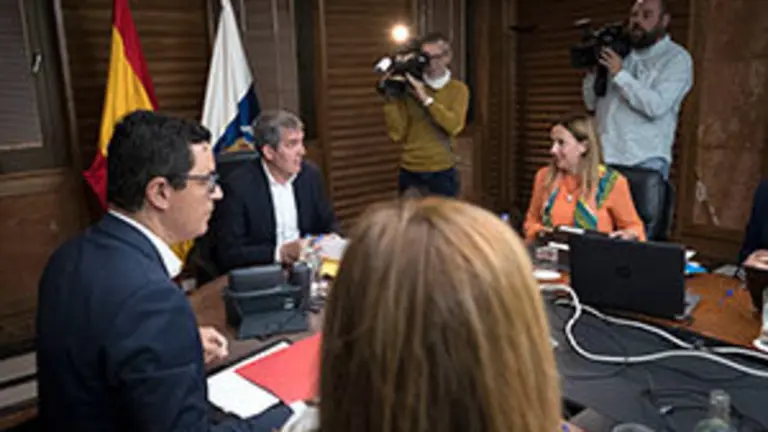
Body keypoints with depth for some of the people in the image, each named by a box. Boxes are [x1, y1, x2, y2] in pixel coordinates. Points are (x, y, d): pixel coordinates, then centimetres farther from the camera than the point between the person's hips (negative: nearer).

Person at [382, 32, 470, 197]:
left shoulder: (458, 89, 2)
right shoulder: (409, 87, 2)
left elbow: (454, 126, -17)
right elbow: (397, 134, -4)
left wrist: (425, 98, -20)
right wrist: (391, 99, -13)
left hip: (442, 173, 0)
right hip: (410, 173, 1)